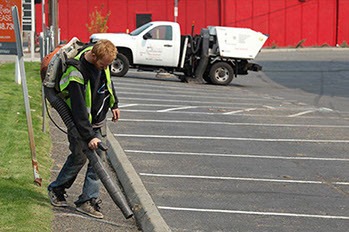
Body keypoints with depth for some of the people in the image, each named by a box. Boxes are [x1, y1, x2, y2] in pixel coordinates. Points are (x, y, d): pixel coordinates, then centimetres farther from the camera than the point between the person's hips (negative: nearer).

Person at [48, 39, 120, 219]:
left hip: (98, 121, 7)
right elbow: (79, 110, -31)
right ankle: (57, 189, 26)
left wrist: (114, 104, 18)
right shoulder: (77, 74, -32)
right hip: (79, 122, -7)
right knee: (79, 158, 3)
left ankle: (88, 200, 6)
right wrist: (89, 136, -30)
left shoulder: (102, 60, -8)